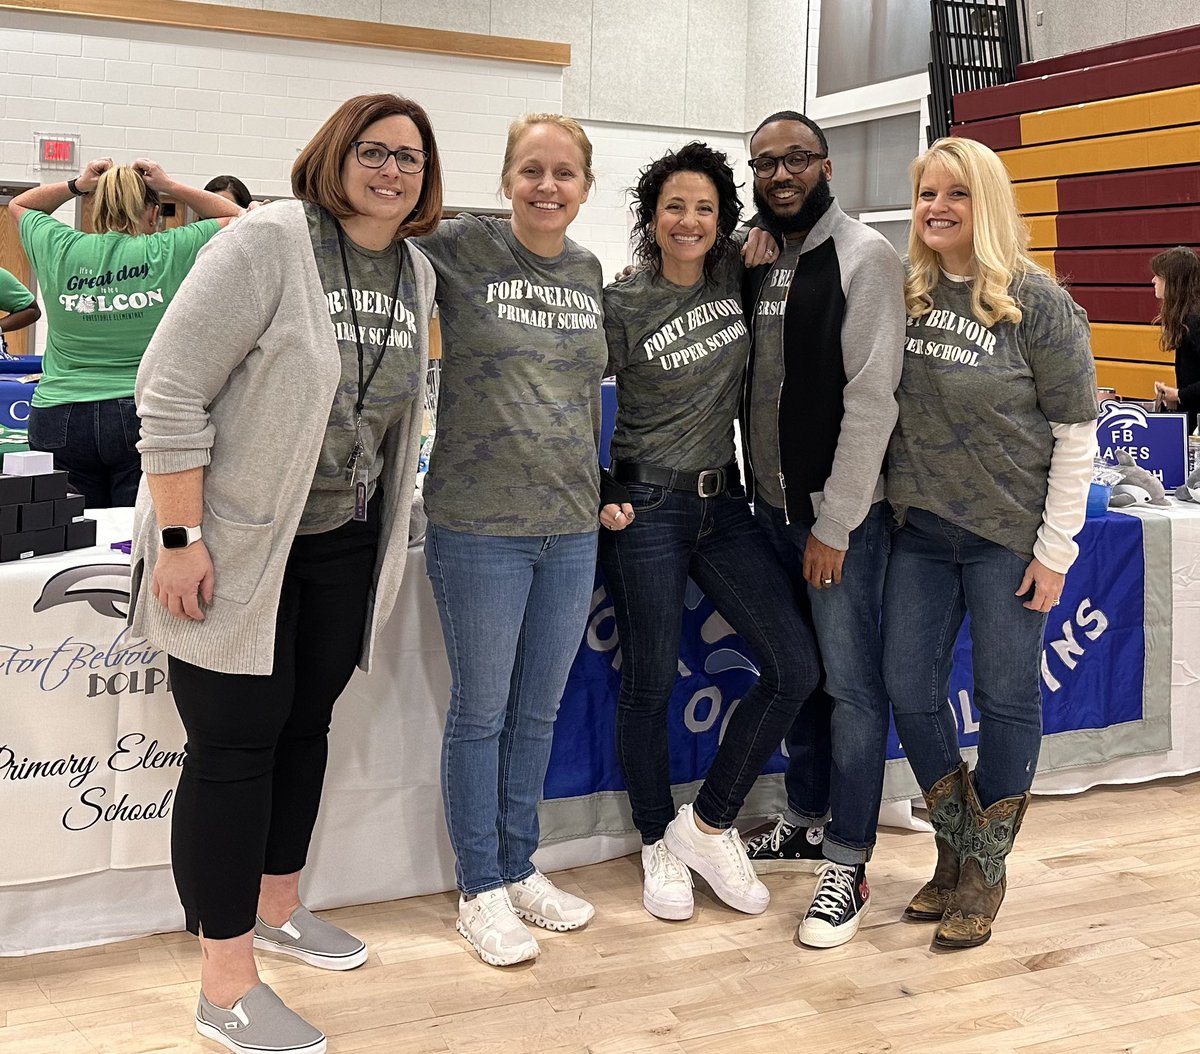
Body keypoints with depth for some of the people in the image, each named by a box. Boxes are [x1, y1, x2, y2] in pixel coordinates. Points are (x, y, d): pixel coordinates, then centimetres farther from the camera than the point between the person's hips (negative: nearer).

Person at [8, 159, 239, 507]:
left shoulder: (60, 249, 2)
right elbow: (236, 217, 11)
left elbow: (18, 205, 24)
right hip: (142, 413, -2)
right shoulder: (168, 252, -4)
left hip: (58, 417, 2)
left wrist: (76, 184, 13)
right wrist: (170, 186, 9)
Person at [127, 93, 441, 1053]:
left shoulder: (417, 275, 6)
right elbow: (170, 390, -18)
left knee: (305, 727, 17)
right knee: (235, 747, -1)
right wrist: (180, 537, -21)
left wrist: (388, 528, 16)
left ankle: (277, 909, 38)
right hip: (237, 541, -6)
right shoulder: (268, 243, -15)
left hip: (344, 543, 7)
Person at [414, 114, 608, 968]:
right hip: (479, 525, -5)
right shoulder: (461, 249, -7)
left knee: (540, 711, 15)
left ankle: (520, 868, 31)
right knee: (481, 713, 5)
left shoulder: (589, 272, 9)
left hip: (571, 528, 5)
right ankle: (481, 889, 20)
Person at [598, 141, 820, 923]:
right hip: (647, 508, -5)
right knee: (651, 684, 3)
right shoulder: (621, 306, -7)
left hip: (725, 503, 5)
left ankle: (708, 825, 15)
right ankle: (659, 847, 23)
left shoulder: (736, 275, 4)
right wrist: (598, 497, -9)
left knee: (795, 667, -1)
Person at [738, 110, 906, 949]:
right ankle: (806, 824, 31)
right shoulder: (754, 260, 10)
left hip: (843, 510, -6)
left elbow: (871, 400, -15)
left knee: (851, 683, -1)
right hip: (772, 504, 7)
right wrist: (767, 497, 3)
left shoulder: (865, 257, -10)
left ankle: (848, 865, 8)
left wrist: (834, 525, -16)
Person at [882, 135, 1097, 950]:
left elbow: (1076, 431, -9)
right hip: (920, 530, 5)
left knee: (1007, 697, 5)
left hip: (1008, 534, -4)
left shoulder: (1036, 302, -10)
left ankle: (985, 870, 21)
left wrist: (1055, 548, -11)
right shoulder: (903, 296, 2)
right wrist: (890, 502, 2)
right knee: (909, 691, 6)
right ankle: (957, 845, 27)